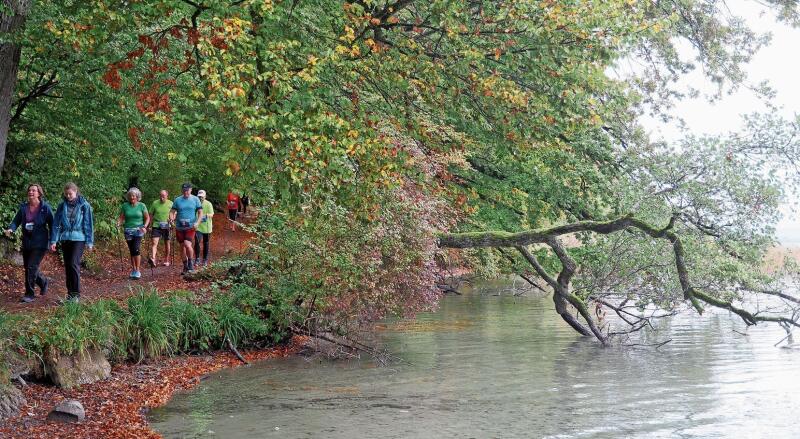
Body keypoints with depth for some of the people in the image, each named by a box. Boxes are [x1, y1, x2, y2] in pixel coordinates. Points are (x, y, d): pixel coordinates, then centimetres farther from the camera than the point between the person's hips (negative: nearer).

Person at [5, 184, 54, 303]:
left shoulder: (45, 207, -7)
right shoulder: (23, 207, 4)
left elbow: (51, 224, -3)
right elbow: (16, 220, 2)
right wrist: (10, 229, -20)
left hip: (40, 243, -5)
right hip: (26, 243, 5)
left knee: (32, 267, -12)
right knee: (27, 267, 13)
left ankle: (30, 294, -3)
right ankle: (43, 282, 38)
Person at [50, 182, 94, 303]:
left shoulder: (84, 205, -3)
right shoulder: (62, 205, 6)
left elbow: (89, 224, -2)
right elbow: (56, 223, 6)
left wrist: (89, 242, -5)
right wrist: (53, 241, 0)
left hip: (79, 239, -4)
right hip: (65, 239, 4)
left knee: (74, 264, -14)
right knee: (67, 266, 8)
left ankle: (76, 294, -7)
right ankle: (70, 293, 17)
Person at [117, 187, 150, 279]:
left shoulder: (142, 206, 1)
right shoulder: (125, 206, 5)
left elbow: (147, 218, 6)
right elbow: (121, 218, 7)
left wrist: (145, 226, -9)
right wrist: (119, 223, -14)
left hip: (138, 230, -3)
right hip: (128, 230, 3)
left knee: (136, 249, -17)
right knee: (131, 251, 8)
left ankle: (138, 271, -14)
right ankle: (133, 270, 18)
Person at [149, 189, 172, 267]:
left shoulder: (170, 204, 0)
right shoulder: (155, 203, -1)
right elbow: (151, 215, 6)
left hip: (166, 226, 1)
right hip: (156, 226, -1)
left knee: (167, 244, 10)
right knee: (154, 243, -15)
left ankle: (166, 260, 23)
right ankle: (153, 259, -28)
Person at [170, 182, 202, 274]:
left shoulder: (195, 199, 1)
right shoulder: (177, 200, 5)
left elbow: (200, 212, 2)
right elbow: (172, 211, 6)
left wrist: (197, 222, -13)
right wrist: (171, 218, -16)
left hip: (190, 227, -3)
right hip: (179, 227, 3)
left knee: (187, 244, -20)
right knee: (182, 247, 9)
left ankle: (191, 263, 4)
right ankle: (185, 266, 22)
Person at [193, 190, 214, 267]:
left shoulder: (208, 204, -5)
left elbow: (211, 215, -14)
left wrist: (206, 215, -33)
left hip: (206, 227, -1)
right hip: (198, 227, 1)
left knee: (206, 244, 9)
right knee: (197, 242, -15)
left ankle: (205, 260, 21)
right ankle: (197, 259, -8)